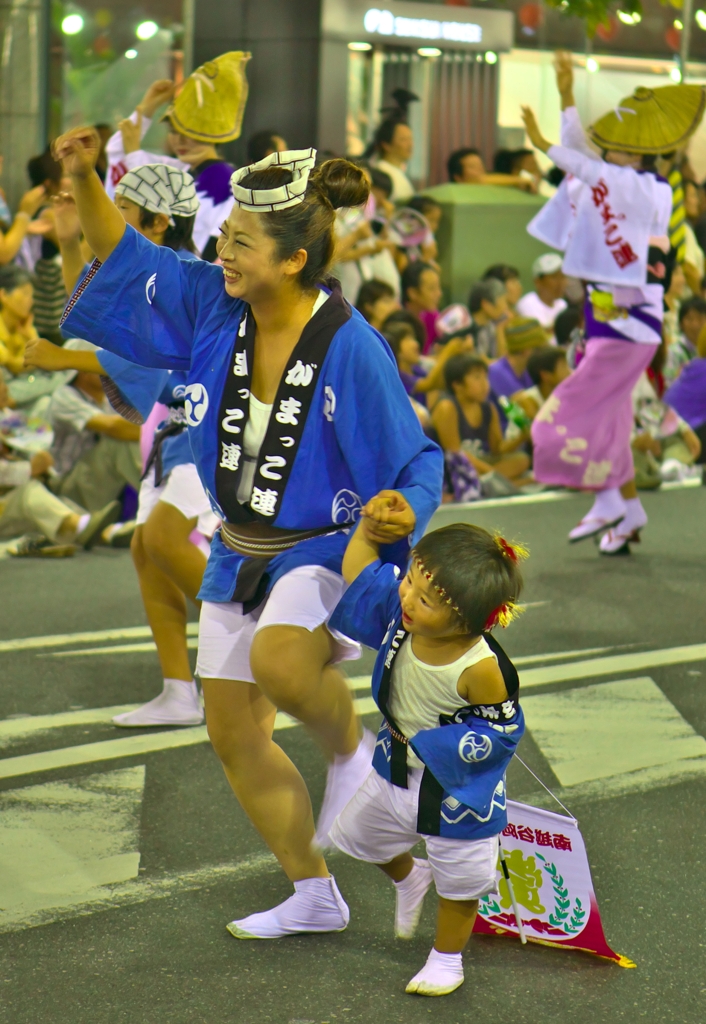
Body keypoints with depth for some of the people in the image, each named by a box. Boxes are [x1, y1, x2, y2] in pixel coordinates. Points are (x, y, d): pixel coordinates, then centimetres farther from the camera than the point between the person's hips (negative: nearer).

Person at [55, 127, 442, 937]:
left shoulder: (352, 350, -23)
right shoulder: (213, 305, -7)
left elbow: (413, 462, -16)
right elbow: (123, 258, 2)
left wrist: (403, 511, -35)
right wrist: (84, 180, -12)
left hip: (330, 551, -7)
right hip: (240, 552, 7)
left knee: (278, 660, -37)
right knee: (234, 732, 12)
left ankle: (352, 750, -2)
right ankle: (313, 896, 29)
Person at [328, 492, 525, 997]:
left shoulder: (481, 671, -36)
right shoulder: (399, 613, -20)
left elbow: (501, 730, -24)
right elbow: (358, 571, -7)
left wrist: (438, 745, -23)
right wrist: (371, 525, -24)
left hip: (457, 788, -6)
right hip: (397, 768, 6)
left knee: (459, 879, 14)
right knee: (362, 833, 27)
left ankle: (447, 958, 38)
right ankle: (409, 878, 58)